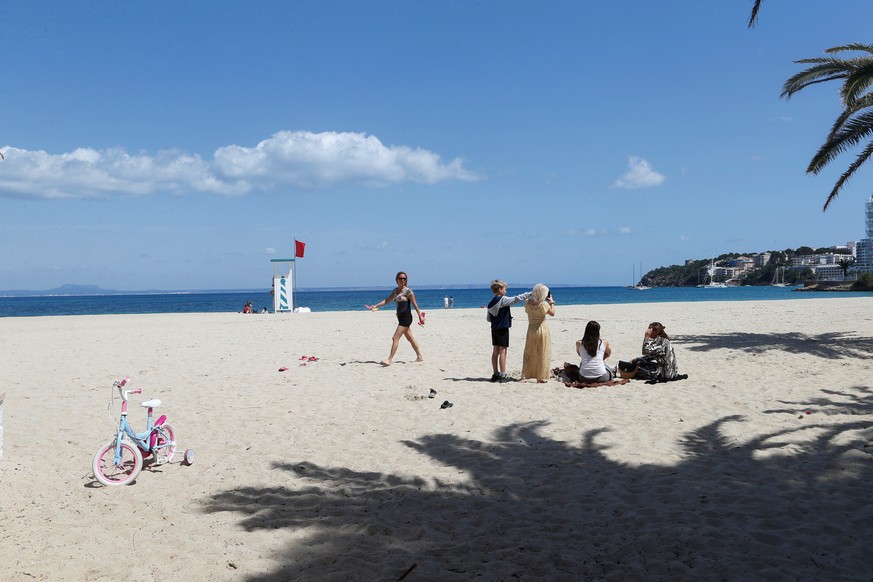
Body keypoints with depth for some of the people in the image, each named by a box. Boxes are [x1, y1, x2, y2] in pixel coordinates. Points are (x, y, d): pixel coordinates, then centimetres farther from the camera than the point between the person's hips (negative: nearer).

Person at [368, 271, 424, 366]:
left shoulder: (408, 291, -9)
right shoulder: (395, 291, 12)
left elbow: (414, 304, -7)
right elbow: (386, 300, 10)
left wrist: (420, 316, -6)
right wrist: (376, 306, -1)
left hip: (406, 318, -8)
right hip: (401, 318, 8)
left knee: (395, 338, -12)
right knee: (410, 339, 15)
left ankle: (389, 360, -13)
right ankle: (419, 357, 26)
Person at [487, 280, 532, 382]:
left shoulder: (491, 303, 9)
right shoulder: (503, 300, -13)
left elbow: (488, 318, 13)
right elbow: (516, 299, -15)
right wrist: (530, 294, -8)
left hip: (494, 328, 7)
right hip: (503, 328, -7)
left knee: (495, 351, 11)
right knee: (503, 351, -4)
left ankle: (496, 374, 16)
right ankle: (502, 376, -4)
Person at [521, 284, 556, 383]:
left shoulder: (527, 303, -7)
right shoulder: (544, 304, -18)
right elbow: (552, 313, -7)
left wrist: (532, 297, 12)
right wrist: (551, 302, 5)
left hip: (531, 329, 4)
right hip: (542, 329, -4)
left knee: (528, 354, 14)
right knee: (542, 355, 5)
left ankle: (524, 376, 13)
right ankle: (541, 377, 6)